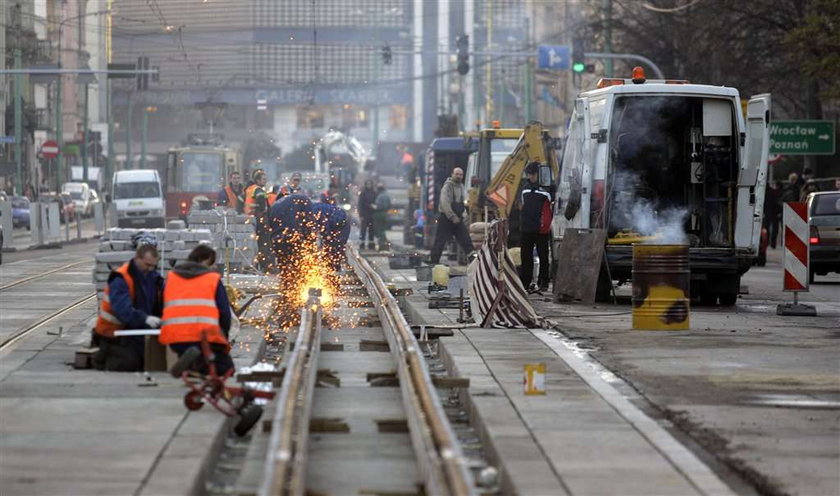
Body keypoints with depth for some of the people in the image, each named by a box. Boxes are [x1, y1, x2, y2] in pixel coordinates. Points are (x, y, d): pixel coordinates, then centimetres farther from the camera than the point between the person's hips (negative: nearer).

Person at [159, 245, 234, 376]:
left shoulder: (171, 277, 19)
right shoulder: (213, 279, 9)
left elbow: (163, 308, 23)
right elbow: (225, 313, 6)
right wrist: (223, 335, 22)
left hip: (174, 338, 4)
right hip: (206, 336, -4)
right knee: (226, 368, 5)